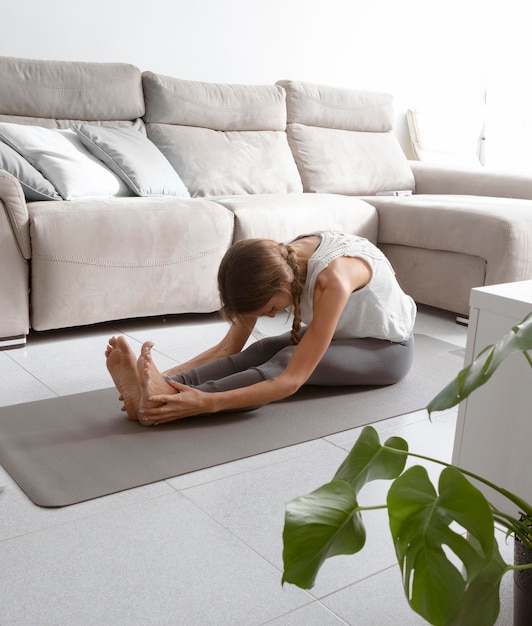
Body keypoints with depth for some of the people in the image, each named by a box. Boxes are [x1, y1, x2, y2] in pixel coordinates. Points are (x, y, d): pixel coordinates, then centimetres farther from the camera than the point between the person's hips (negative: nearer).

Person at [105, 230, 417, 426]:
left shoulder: (332, 278, -39)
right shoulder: (274, 265, -18)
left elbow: (292, 380, -42)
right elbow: (230, 348, -17)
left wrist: (207, 403, -51)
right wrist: (166, 376, -32)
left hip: (389, 348, -6)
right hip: (341, 334, 6)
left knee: (284, 361, -33)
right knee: (265, 350, -26)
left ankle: (165, 404, -46)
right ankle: (164, 388, -39)